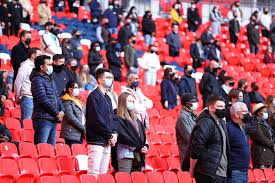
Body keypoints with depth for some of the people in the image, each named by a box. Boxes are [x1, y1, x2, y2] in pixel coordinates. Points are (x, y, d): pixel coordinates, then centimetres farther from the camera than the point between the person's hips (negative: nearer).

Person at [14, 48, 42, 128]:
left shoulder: (35, 66, 18)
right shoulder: (25, 66, -8)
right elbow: (17, 82, -9)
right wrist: (17, 97, -4)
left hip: (34, 98, 8)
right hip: (27, 98, -8)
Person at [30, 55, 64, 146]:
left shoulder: (50, 79, 19)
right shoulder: (37, 80, -10)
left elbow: (57, 97, 20)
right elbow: (44, 100, -17)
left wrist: (61, 110, 3)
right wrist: (57, 113, -11)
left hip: (53, 120, 9)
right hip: (43, 119, -9)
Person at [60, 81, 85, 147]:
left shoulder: (78, 100, 18)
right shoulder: (67, 101, -8)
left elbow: (83, 116, 21)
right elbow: (70, 117, -17)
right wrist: (83, 129, -16)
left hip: (80, 134, 8)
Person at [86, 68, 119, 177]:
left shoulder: (107, 97, 19)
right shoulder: (94, 96, -9)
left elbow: (113, 117, 18)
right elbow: (97, 120, -16)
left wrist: (115, 132, 0)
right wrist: (110, 135, -11)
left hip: (107, 142, 9)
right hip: (96, 140, -9)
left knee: (103, 173, 9)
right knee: (93, 173, -10)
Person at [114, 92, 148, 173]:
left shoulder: (135, 119, 21)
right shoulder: (119, 119, -3)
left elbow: (142, 134, 18)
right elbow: (124, 136, -11)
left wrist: (145, 146, -1)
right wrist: (138, 148, -12)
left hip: (138, 155, 7)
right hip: (125, 154, -7)